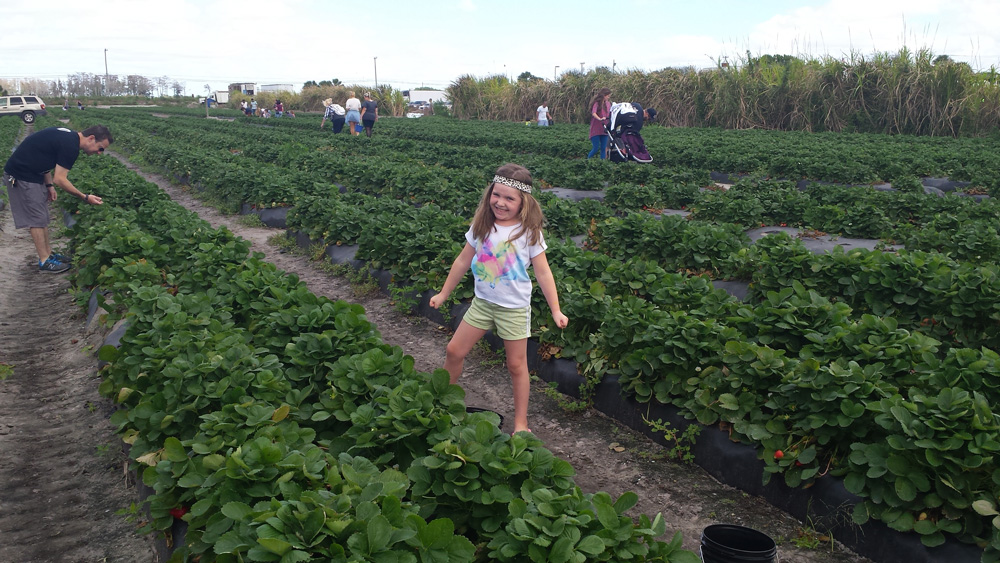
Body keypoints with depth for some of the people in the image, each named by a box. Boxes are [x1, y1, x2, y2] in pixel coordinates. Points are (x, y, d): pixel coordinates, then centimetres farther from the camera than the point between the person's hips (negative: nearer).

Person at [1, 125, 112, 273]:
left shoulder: (68, 137, 7)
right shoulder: (71, 146, -22)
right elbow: (59, 180, -22)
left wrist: (49, 185, 8)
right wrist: (85, 197, -15)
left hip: (32, 174, 10)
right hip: (21, 177, -10)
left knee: (42, 217, 15)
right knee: (37, 219, -3)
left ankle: (48, 253, 24)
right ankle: (45, 261, 5)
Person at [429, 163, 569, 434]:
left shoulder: (529, 232, -13)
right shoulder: (481, 226, -3)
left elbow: (543, 273, -9)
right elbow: (463, 261, 8)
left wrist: (556, 310, -10)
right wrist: (444, 294, 13)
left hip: (515, 307, -4)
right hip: (482, 302, 4)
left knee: (517, 364, 5)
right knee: (454, 351, 6)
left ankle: (521, 423, 17)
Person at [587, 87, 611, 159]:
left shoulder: (608, 104, 11)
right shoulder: (597, 103, -10)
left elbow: (611, 114, 11)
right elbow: (593, 113, -26)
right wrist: (600, 119, -43)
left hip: (604, 130, 6)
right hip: (596, 130, -6)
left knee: (603, 148, 3)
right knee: (596, 148, -7)